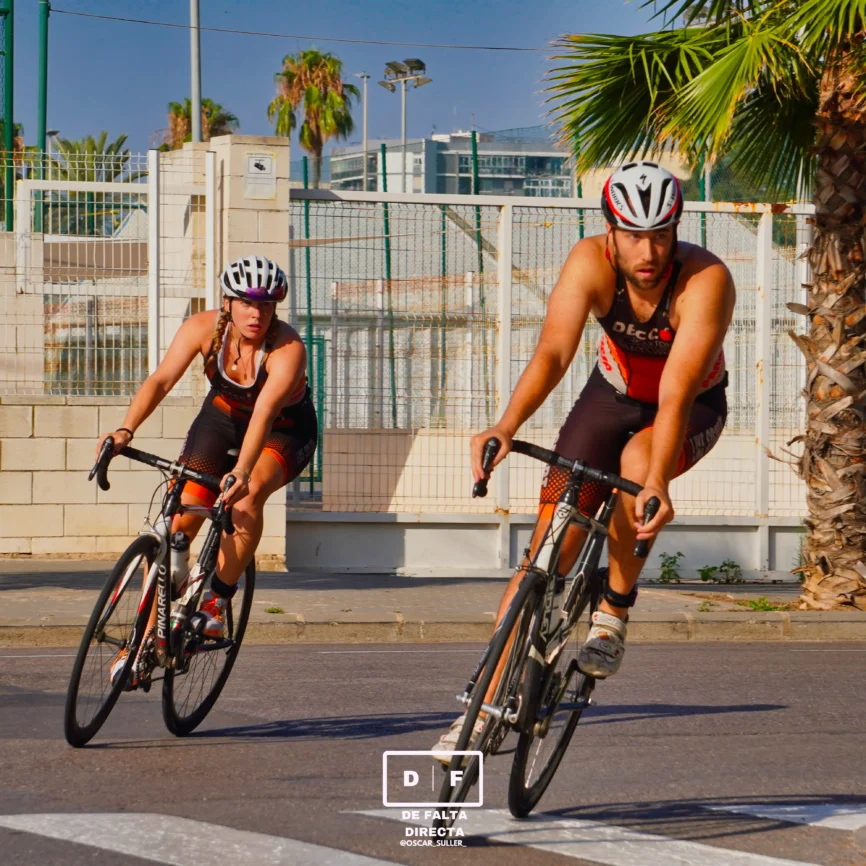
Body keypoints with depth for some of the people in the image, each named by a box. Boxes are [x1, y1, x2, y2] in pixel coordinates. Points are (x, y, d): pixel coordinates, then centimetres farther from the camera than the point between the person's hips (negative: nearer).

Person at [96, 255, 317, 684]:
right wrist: (126, 429, -49)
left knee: (246, 498, -34)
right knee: (177, 521, -11)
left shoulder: (288, 348, -31)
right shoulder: (204, 327, -22)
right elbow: (161, 379, -32)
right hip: (222, 418, 3)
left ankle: (217, 600, -18)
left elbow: (264, 413, -44)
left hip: (284, 432, -3)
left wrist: (242, 471, -58)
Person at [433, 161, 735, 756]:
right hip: (614, 394, 2)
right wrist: (506, 427, -53)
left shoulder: (707, 281, -33)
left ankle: (613, 617, -16)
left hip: (693, 410, -2)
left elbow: (676, 394, -42)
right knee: (549, 546, -10)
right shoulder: (591, 261, -26)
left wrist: (657, 483, -55)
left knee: (636, 462, -37)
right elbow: (553, 352, -36)